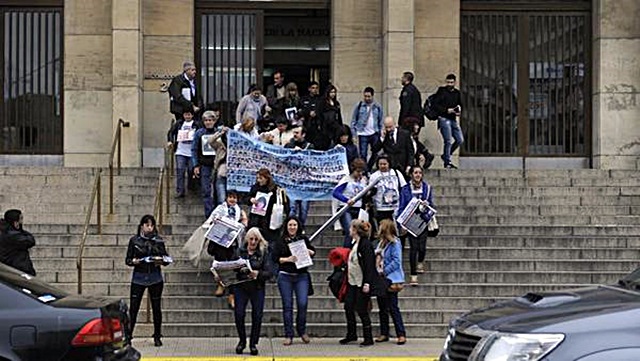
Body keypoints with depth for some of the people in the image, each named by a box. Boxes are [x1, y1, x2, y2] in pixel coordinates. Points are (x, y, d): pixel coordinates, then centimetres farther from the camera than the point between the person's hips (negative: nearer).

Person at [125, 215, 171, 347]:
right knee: (133, 307, -5)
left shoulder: (158, 240, 5)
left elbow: (166, 258, 8)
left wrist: (161, 261, -13)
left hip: (155, 278, 1)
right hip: (138, 277, -1)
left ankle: (157, 337, 16)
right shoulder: (134, 240, 2)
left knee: (156, 307, 6)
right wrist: (133, 261, -18)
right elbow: (127, 260, 3)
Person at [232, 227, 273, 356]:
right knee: (238, 314, -6)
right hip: (240, 287, 1)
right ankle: (242, 341, 14)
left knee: (257, 315, -2)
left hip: (257, 288, -1)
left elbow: (268, 273, -4)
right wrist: (239, 271, -15)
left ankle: (253, 343, 12)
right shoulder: (239, 251, 6)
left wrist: (258, 274, -22)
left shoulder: (264, 253, 2)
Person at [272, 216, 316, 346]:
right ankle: (288, 335, 9)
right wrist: (287, 259, -15)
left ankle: (302, 331, 16)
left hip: (302, 276, 1)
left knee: (302, 304, -6)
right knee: (287, 306, 2)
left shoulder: (304, 239, 8)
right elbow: (275, 257, -1)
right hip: (285, 276, -1)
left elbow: (313, 251, 18)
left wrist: (309, 252, -3)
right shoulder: (281, 241, 3)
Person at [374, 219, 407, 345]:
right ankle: (384, 334, 19)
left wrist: (384, 271, -18)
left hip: (390, 279, -8)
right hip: (380, 279, 8)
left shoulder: (394, 243, -11)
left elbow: (396, 261, -16)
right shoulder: (381, 242, 13)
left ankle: (401, 335, -4)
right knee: (382, 308, 12)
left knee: (393, 308, -8)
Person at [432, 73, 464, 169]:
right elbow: (435, 105, -10)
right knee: (448, 141, -9)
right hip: (444, 119, -7)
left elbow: (460, 104, 25)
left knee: (460, 140, 4)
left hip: (453, 119, 7)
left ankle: (445, 156, 20)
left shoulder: (457, 93, 14)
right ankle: (447, 162, 1)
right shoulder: (442, 91, -4)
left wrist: (459, 111, 2)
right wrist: (446, 110, -17)